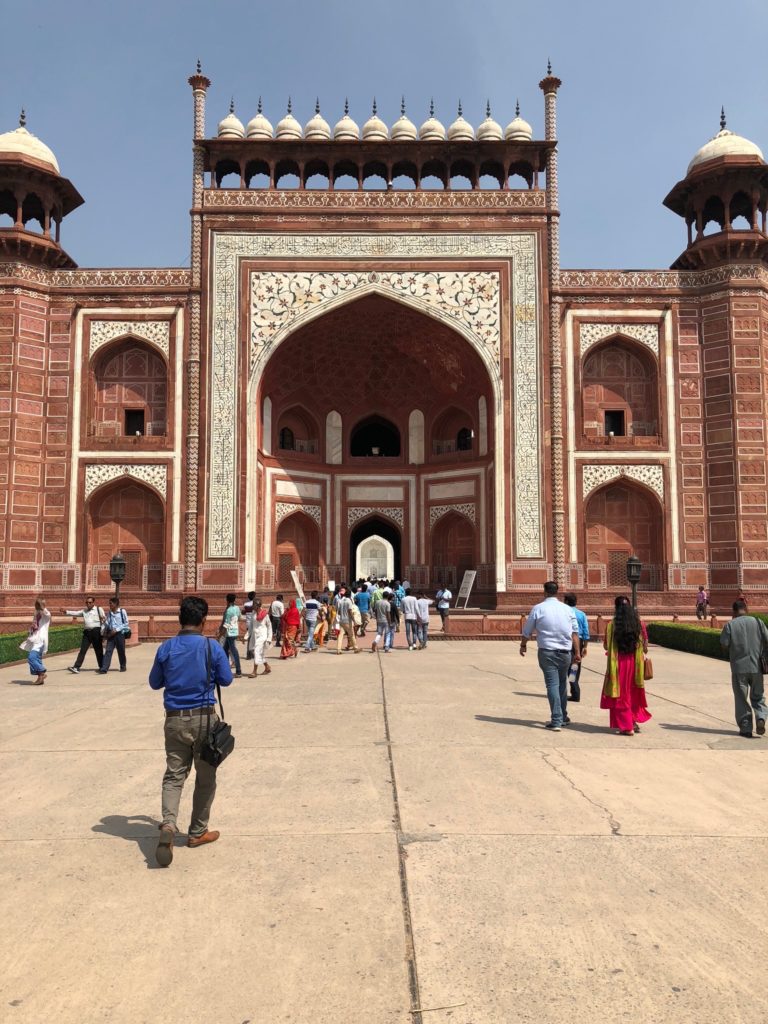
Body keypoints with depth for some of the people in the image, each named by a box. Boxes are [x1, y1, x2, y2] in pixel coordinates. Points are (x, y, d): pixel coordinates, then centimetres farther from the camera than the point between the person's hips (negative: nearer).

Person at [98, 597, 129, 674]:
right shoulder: (109, 613, 8)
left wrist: (116, 629, -12)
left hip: (119, 634, -3)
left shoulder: (122, 611, -5)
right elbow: (107, 623, 16)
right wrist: (105, 631, 0)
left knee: (121, 651, 7)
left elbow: (126, 623, -5)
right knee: (108, 651, -5)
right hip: (111, 634, 3)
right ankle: (104, 669, -10)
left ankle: (123, 666, 26)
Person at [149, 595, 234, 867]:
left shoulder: (166, 648, -3)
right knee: (205, 777, 12)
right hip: (204, 719, -2)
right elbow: (226, 680, 2)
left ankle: (168, 824, -15)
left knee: (174, 775, 7)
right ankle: (197, 832, 21)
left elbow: (155, 683, 9)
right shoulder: (212, 647, -10)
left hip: (175, 720, 2)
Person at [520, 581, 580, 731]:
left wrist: (523, 646, 20)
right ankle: (563, 717, 28)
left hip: (547, 652, -3)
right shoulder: (567, 609, 5)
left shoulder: (538, 608, -3)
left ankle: (556, 721, -8)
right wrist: (577, 652, 6)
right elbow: (575, 632, 2)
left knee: (552, 685, -3)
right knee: (562, 684, 18)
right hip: (565, 652, 3)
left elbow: (527, 631, 4)